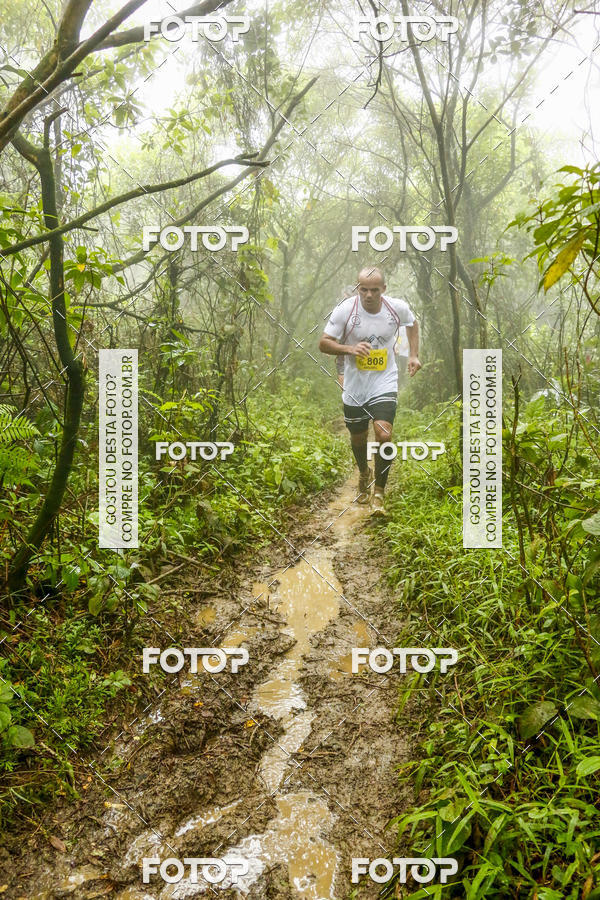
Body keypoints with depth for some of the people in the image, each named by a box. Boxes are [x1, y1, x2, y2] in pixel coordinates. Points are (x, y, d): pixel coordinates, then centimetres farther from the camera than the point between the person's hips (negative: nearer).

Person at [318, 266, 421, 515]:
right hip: (354, 385, 1)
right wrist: (349, 349, -26)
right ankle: (364, 474, 48)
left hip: (385, 384, -1)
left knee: (383, 434, -20)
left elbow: (412, 323, 17)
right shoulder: (345, 310, -12)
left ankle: (379, 493, -2)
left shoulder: (397, 308, -7)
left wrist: (413, 355, 7)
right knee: (358, 438, 14)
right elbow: (324, 343, -8)